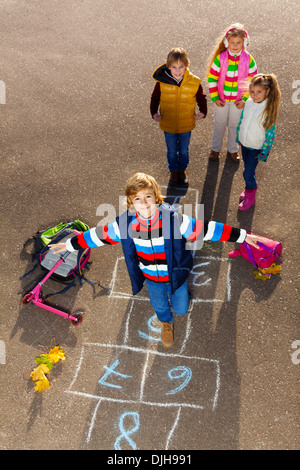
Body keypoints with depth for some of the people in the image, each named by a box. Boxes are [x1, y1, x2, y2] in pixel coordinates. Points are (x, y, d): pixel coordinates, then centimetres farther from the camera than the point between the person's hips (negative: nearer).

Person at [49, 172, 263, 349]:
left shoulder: (174, 219, -29)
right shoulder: (125, 224, -23)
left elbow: (206, 229, -24)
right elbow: (99, 235, -9)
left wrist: (242, 236, -21)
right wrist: (69, 244, -2)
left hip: (175, 275, -1)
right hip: (151, 278, 2)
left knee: (181, 308, 19)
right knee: (159, 306, 26)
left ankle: (182, 297, 58)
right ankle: (166, 323, 63)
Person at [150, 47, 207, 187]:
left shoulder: (194, 82, -15)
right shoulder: (162, 81, -17)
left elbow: (201, 98, 1)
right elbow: (155, 98, -1)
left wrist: (203, 112, -15)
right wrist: (154, 113, -16)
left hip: (186, 124, 1)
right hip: (168, 124, 0)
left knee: (184, 150, 20)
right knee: (171, 151, 18)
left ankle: (183, 170, 46)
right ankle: (174, 171, 42)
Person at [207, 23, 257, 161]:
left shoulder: (248, 59, -13)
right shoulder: (220, 58, -15)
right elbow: (212, 78, -8)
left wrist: (245, 99, -10)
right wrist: (215, 97, -10)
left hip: (238, 100, 0)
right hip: (221, 99, 0)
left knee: (235, 125, 16)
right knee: (219, 124, 16)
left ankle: (233, 149, 36)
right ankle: (215, 148, 36)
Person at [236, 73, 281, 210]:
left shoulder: (269, 110, -23)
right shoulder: (249, 102, -10)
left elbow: (270, 134, -16)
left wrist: (263, 154, -12)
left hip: (256, 148, -5)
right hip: (244, 143, 5)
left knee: (248, 173, -1)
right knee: (248, 167, 23)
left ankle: (250, 197, 22)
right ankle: (250, 187, 49)